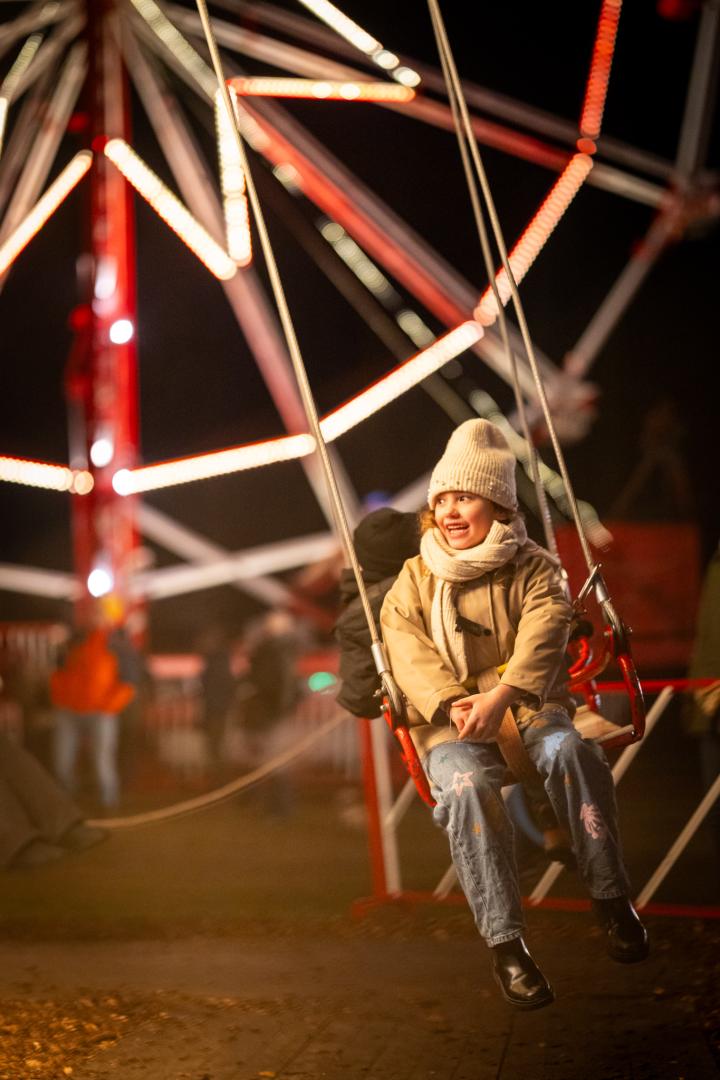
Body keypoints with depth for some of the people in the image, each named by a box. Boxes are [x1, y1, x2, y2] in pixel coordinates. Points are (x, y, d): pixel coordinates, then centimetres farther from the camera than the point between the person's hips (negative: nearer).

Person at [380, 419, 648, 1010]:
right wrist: (451, 701, -22)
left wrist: (500, 697, -28)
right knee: (467, 785, -35)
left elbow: (543, 636, -9)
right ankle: (506, 943, -35)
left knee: (569, 750, -36)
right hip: (450, 721, 0)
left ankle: (612, 899, -24)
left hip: (527, 704, 0)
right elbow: (406, 650, -1)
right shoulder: (414, 580, 15)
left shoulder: (533, 569, 9)